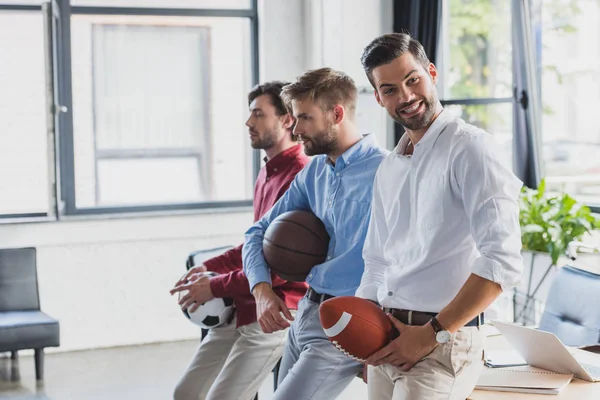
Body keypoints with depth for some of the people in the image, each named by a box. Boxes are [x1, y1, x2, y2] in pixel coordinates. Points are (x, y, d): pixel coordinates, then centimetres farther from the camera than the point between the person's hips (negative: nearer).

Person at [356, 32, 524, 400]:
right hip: (386, 344, 7)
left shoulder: (468, 146, -10)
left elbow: (503, 260, -20)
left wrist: (432, 334, -18)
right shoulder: (389, 169, 14)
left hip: (444, 343, -7)